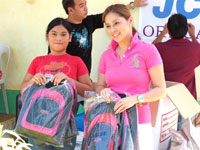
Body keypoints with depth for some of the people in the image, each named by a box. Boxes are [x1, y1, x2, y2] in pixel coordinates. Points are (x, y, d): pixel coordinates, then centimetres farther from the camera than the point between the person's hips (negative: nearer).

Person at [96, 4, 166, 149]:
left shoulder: (148, 50, -5)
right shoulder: (106, 55, 8)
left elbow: (161, 90, -5)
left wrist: (135, 98, -19)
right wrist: (103, 91, -6)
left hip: (139, 122, -3)